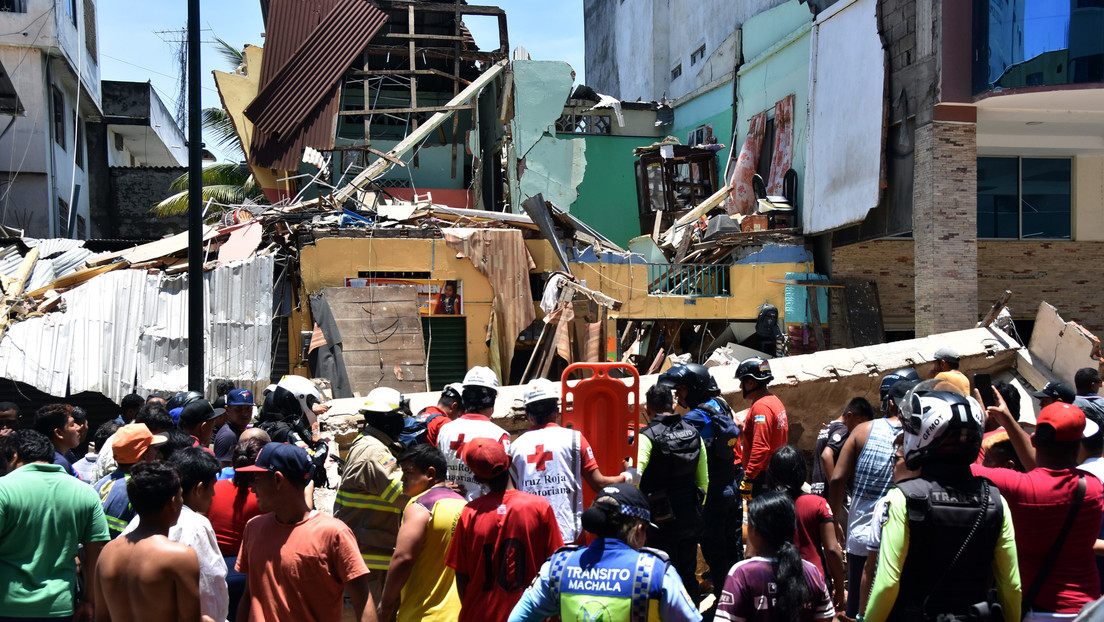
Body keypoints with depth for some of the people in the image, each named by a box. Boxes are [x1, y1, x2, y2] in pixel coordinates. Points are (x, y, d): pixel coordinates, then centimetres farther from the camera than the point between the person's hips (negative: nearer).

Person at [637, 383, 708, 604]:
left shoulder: (647, 437, -14)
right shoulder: (693, 433, 5)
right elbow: (703, 480, 12)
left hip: (661, 520, -5)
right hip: (691, 518, 5)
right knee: (687, 574, 17)